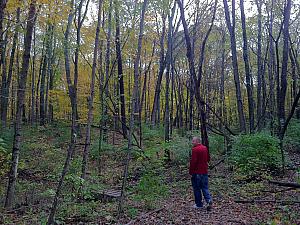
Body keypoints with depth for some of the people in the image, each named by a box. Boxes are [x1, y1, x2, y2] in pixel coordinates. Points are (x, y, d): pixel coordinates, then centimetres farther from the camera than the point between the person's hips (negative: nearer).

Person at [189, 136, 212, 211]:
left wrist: (191, 171, -10)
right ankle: (209, 200, -4)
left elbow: (193, 161, -19)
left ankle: (199, 204, 14)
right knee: (205, 187, 13)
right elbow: (208, 159, 17)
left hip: (197, 172, -7)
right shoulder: (205, 148, 8)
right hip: (204, 171, 7)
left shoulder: (195, 149, -16)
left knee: (197, 188, 6)